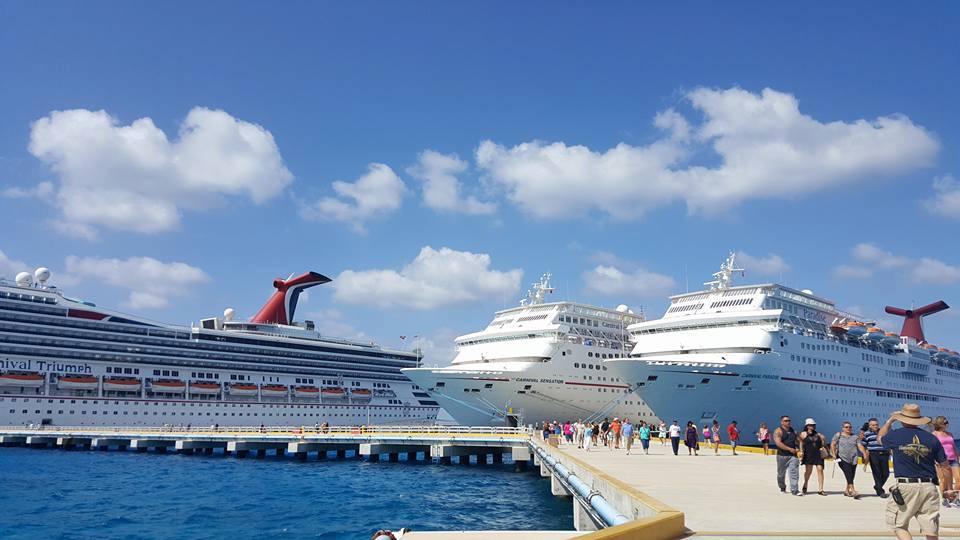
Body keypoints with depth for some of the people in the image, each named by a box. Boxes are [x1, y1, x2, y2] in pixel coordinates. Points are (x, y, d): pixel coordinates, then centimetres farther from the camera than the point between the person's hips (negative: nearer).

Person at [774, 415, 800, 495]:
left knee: (794, 472, -10)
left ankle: (794, 490, -11)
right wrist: (789, 449, -20)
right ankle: (782, 488, 30)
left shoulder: (793, 430, 12)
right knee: (781, 473, 10)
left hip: (793, 455, 3)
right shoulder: (778, 431, -6)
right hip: (782, 455, -3)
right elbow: (778, 443, -17)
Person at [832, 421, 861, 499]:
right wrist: (834, 454, -6)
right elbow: (832, 444, 4)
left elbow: (859, 446, 4)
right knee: (848, 474, -18)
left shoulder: (855, 437, 14)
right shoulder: (838, 435, 7)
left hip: (853, 459, 4)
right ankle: (853, 491, -25)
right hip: (842, 458, -4)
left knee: (852, 475, 5)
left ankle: (847, 491, 22)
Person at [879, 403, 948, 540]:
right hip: (929, 487, 3)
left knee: (899, 525, 8)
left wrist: (889, 421, 34)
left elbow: (880, 437, 22)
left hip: (905, 487, -2)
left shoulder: (894, 435, -2)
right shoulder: (931, 438, 3)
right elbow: (944, 463, 11)